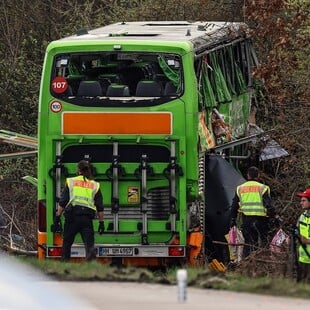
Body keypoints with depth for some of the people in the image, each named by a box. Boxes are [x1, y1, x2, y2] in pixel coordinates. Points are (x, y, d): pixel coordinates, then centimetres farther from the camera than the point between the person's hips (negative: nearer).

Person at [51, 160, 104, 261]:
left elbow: (62, 202, 6)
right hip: (87, 217, 1)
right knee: (89, 243, -7)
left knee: (67, 242, 13)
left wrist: (57, 217, 7)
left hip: (72, 215, -1)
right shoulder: (95, 185, 15)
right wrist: (101, 222, 15)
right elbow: (100, 207, 11)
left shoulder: (71, 182, 11)